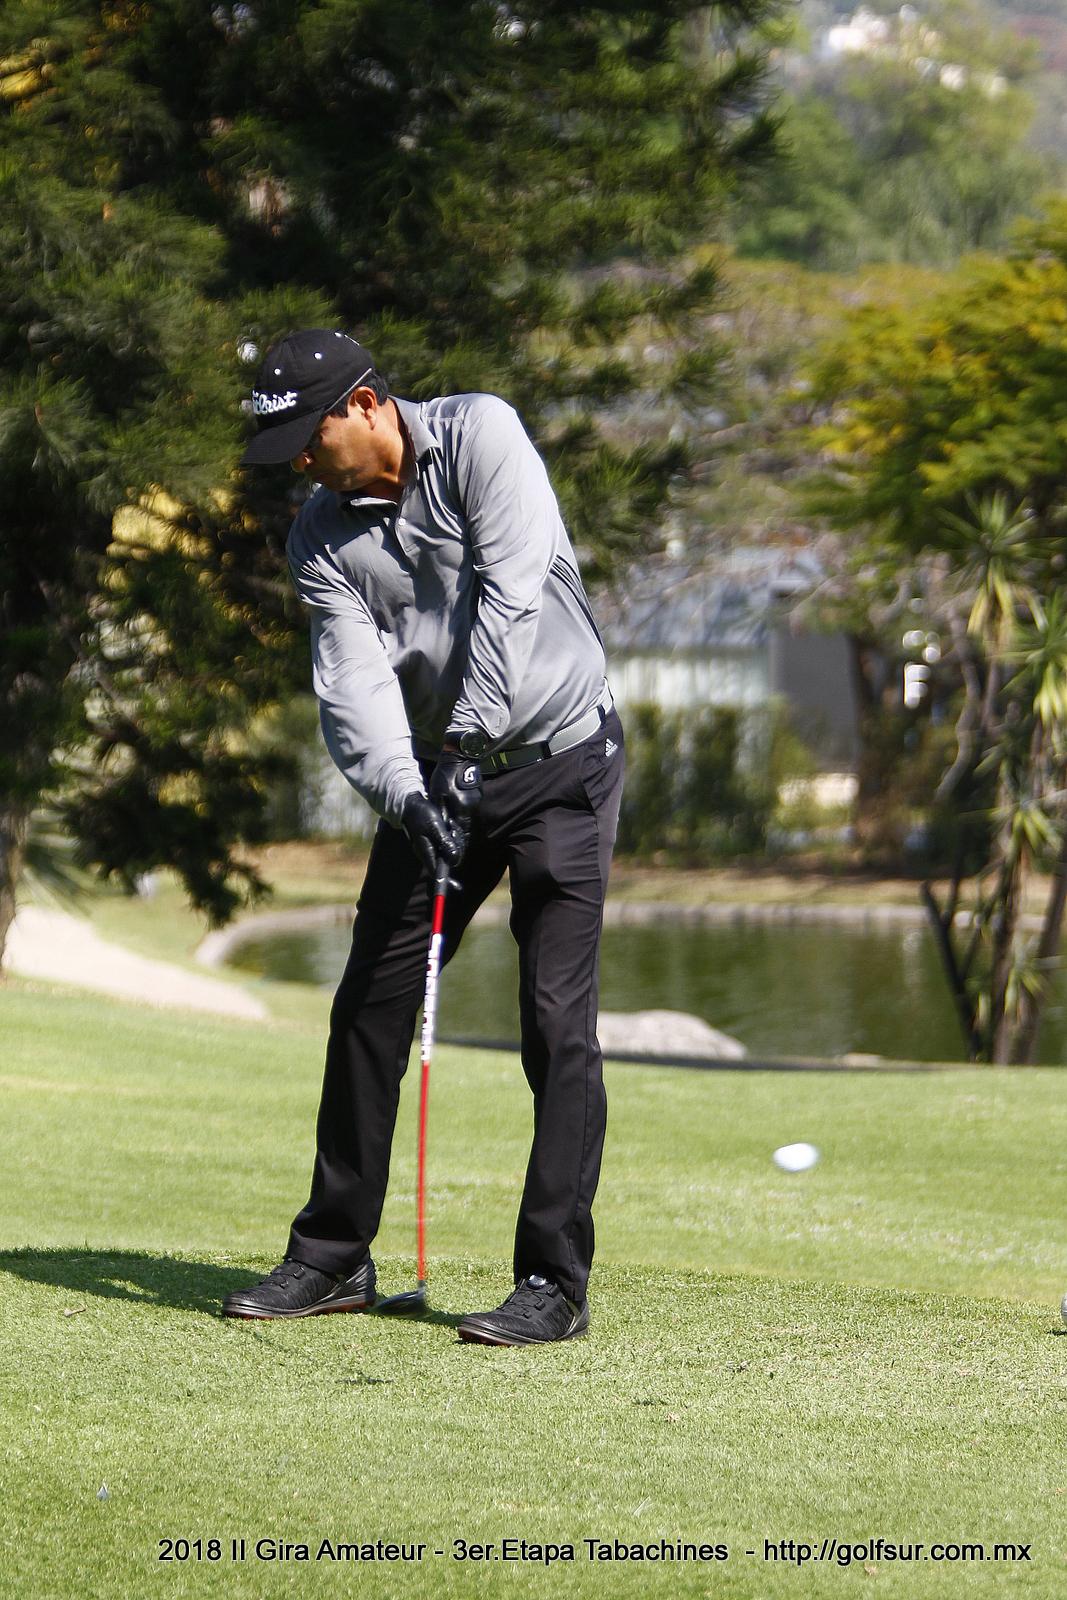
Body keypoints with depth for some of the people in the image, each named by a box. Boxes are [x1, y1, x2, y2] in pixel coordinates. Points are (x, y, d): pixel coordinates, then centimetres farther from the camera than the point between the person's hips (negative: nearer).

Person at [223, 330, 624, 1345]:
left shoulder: (480, 435, -13)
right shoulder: (321, 536, -1)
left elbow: (512, 591, -23)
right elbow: (352, 677, -12)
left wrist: (469, 735, -29)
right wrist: (403, 790, -30)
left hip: (558, 755, -5)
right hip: (435, 772, 5)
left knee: (557, 1017, -11)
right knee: (369, 1003, 5)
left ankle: (555, 1281, -8)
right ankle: (334, 1257, 16)